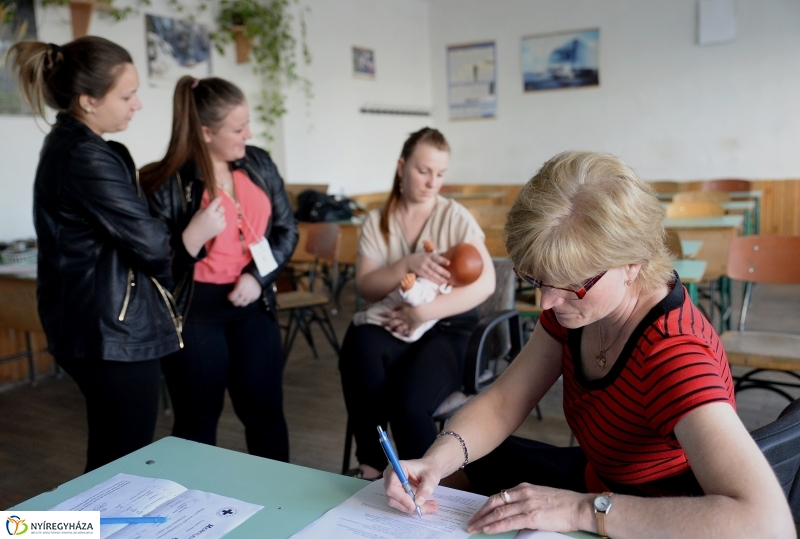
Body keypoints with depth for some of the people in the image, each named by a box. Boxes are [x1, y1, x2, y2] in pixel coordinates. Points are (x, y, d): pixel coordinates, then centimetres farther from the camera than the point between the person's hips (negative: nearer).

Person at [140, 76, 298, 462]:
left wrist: (258, 277, -8)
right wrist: (193, 239, -28)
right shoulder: (168, 183, -12)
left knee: (265, 410, 11)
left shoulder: (259, 164, 3)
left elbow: (286, 229, 7)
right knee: (198, 418, 10)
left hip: (252, 305, 4)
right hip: (193, 312, -4)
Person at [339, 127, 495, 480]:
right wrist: (408, 265, -20)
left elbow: (485, 283, -11)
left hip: (446, 330, -2)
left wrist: (423, 312, -20)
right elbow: (366, 287, -2)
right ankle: (370, 464, -16)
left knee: (408, 403, -31)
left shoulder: (454, 216, 0)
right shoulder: (376, 221, 8)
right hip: (391, 328, 3)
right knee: (359, 343, -34)